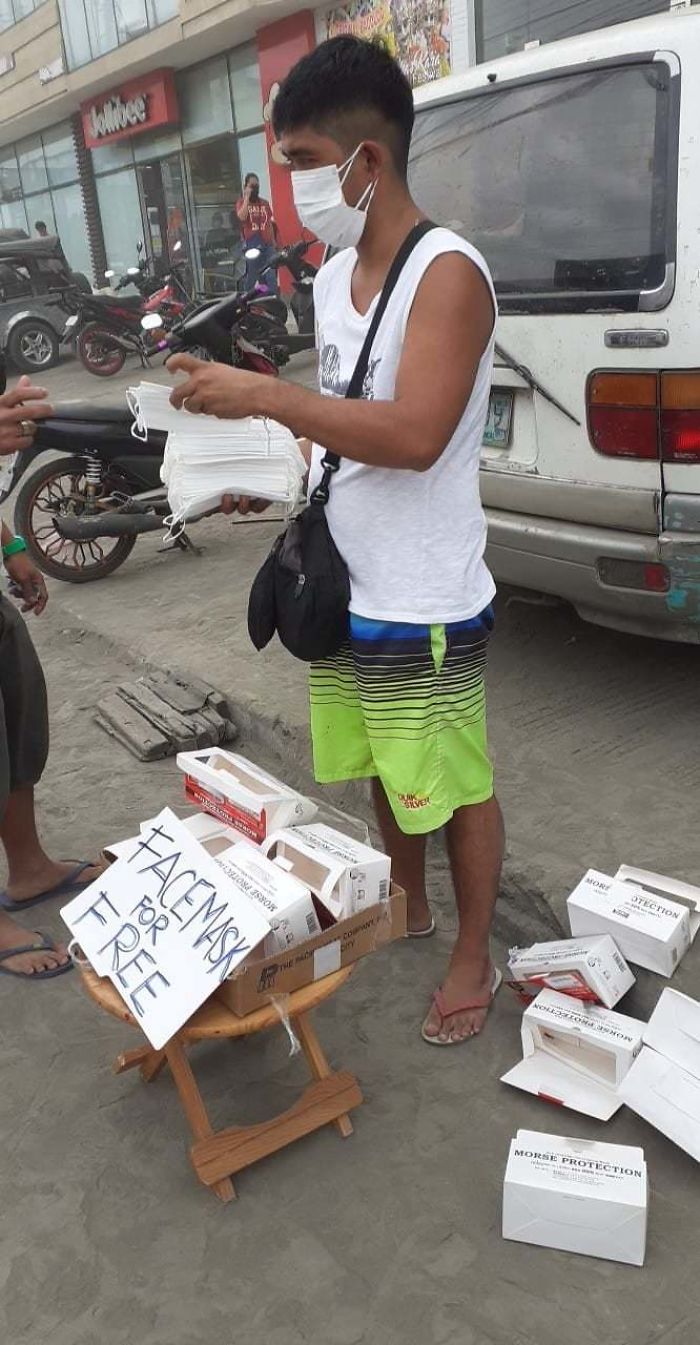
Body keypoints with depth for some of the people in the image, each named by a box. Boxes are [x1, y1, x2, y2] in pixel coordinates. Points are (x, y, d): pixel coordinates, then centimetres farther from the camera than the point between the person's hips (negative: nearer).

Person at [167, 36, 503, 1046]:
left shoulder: (447, 275, -16)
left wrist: (265, 395, -26)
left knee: (455, 789, 8)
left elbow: (414, 435, -28)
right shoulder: (334, 276, 9)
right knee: (384, 773, 23)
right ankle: (409, 907, 45)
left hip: (424, 610, -8)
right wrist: (244, 402, 1)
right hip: (343, 594, 8)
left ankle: (474, 959, 29)